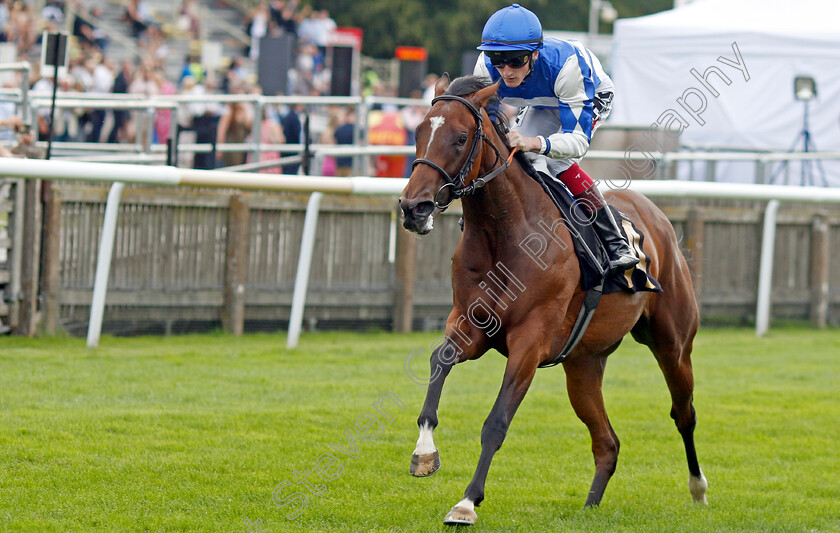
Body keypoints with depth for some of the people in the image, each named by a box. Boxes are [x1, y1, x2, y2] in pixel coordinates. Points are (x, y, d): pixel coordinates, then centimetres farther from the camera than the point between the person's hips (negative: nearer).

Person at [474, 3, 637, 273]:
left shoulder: (564, 64, -44)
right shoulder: (486, 68, -31)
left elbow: (579, 140, -44)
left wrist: (535, 143, -62)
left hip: (592, 96, -5)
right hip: (542, 105, 6)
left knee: (557, 160, -27)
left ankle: (615, 244, -24)